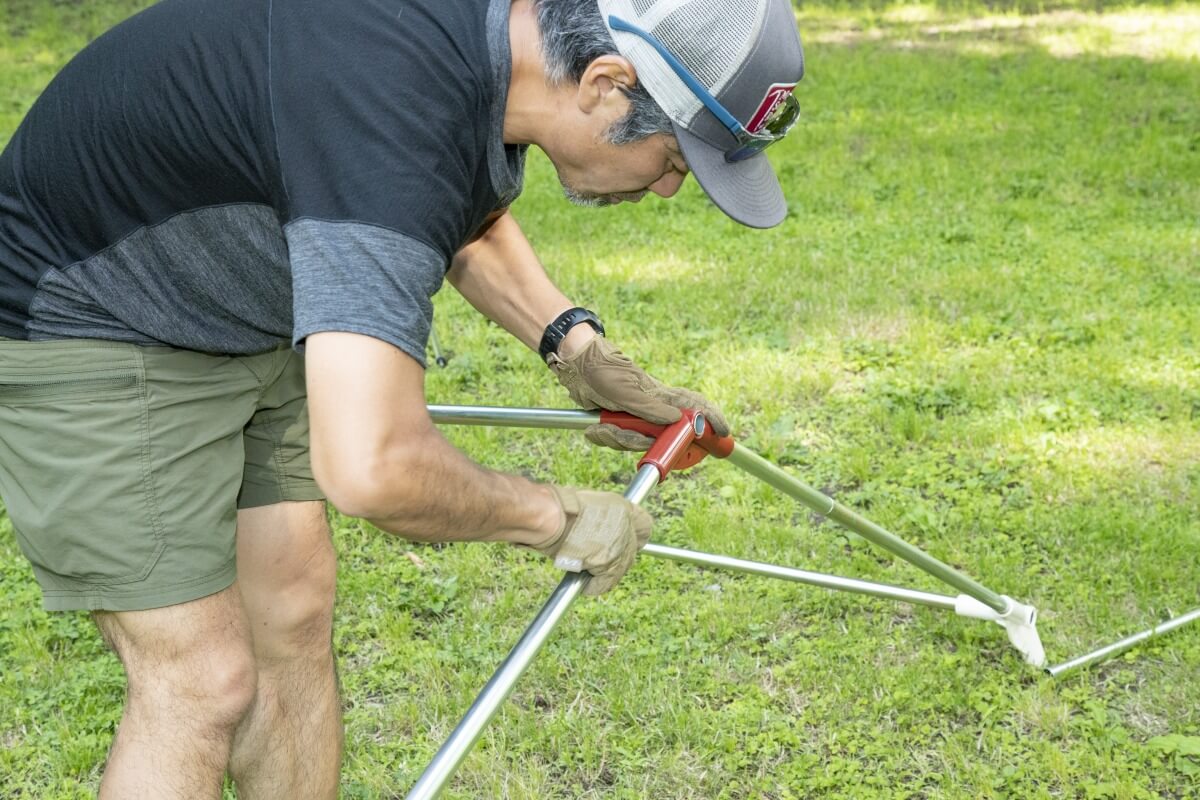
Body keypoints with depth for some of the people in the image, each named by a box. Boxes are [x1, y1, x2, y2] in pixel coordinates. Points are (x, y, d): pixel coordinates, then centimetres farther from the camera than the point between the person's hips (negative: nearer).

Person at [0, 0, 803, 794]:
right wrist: (554, 517, -28)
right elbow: (370, 466, -47)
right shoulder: (396, 112, -38)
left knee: (293, 622, 11)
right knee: (202, 681, -6)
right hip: (86, 337, -9)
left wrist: (576, 344, 3)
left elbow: (474, 222, 16)